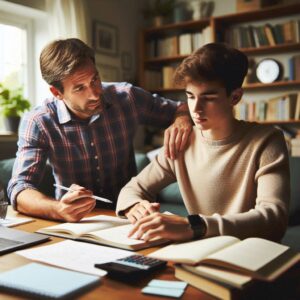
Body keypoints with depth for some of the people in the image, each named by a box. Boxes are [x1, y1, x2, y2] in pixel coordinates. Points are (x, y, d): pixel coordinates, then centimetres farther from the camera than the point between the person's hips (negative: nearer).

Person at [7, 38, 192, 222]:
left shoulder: (126, 97, -7)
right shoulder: (37, 123, -13)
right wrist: (58, 210, -40)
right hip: (75, 223, 0)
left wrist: (182, 119, -19)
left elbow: (181, 108, 6)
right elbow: (19, 191, -18)